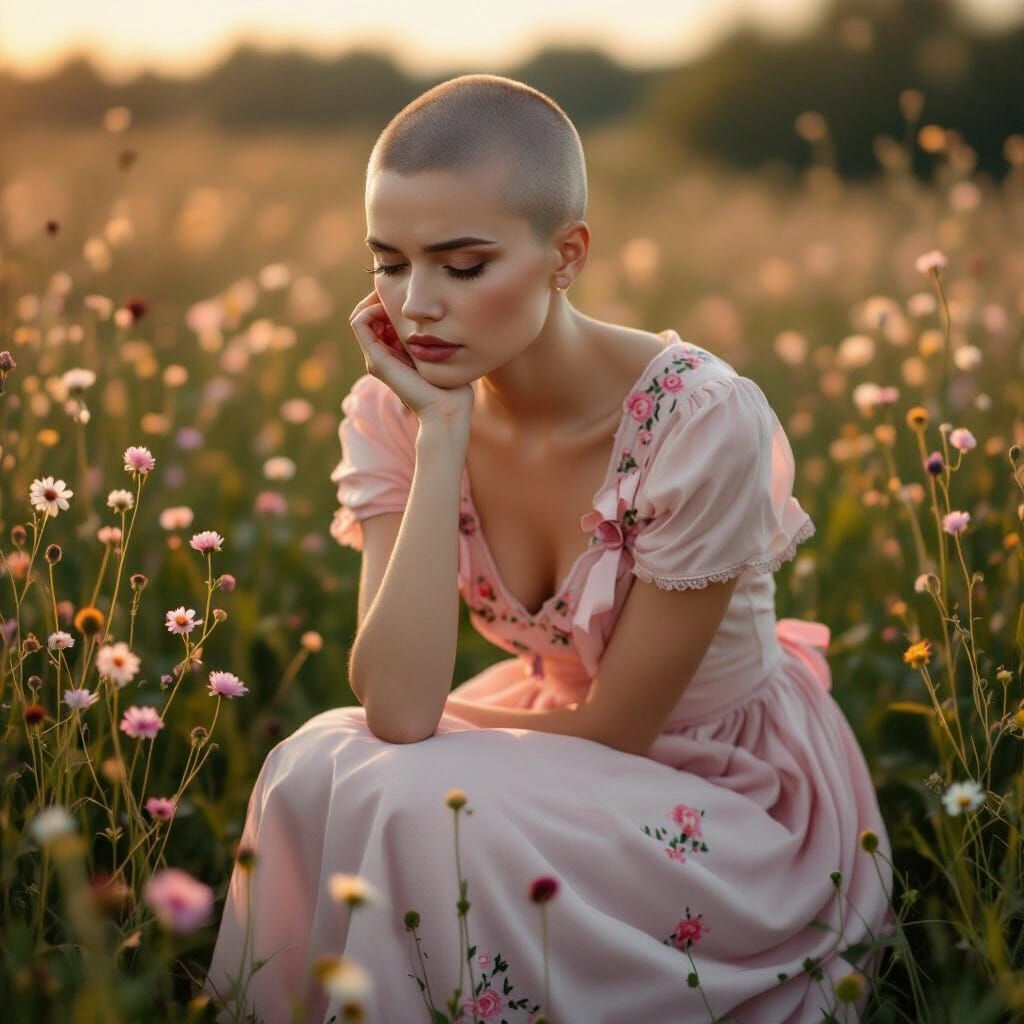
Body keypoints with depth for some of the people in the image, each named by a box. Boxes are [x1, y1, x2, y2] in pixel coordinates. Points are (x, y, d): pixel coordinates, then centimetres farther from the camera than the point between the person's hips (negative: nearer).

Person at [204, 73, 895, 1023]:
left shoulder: (701, 421, -27)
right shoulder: (395, 412, -12)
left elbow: (618, 729, -17)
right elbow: (397, 709, -24)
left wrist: (429, 719, -7)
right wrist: (441, 436, -26)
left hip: (742, 798, -4)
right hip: (568, 749, 4)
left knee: (425, 814, -28)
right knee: (316, 770, -22)